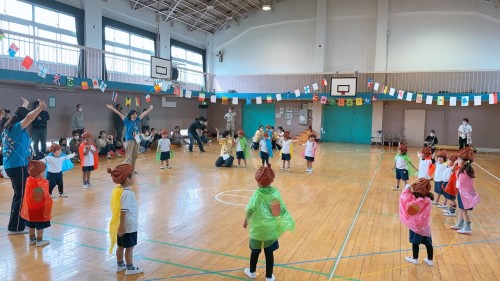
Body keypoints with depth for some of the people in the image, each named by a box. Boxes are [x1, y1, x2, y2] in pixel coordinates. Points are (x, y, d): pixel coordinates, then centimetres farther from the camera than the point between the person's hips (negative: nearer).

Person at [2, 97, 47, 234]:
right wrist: (40, 107, -29)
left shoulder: (8, 127, 10)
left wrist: (25, 104, 41)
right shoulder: (17, 127, -15)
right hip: (18, 166, -10)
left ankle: (15, 225, 30)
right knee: (21, 196, -3)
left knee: (19, 195, 19)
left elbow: (21, 114, 29)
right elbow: (29, 117, -35)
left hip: (11, 165, 10)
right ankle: (16, 227, 4)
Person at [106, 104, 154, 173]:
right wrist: (112, 108, -16)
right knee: (129, 157, -5)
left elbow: (143, 114, 21)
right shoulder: (127, 121, -3)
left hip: (137, 140, 6)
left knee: (134, 157, 12)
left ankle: (133, 169, 21)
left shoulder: (137, 120, 9)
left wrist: (149, 109, 33)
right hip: (129, 140, -6)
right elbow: (120, 114, -10)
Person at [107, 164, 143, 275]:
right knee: (129, 247, 7)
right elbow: (123, 211, -26)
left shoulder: (117, 189, 1)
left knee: (121, 246, 21)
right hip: (128, 226, -8)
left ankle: (120, 265, 36)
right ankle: (130, 268, 21)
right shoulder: (127, 193, -26)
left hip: (122, 225, 8)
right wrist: (121, 227, -21)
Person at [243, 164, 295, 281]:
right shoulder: (275, 192, -8)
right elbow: (283, 209, -2)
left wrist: (246, 221, 6)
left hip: (258, 229, -2)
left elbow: (250, 210, -12)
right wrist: (287, 222, 12)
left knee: (255, 251, 18)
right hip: (271, 229, 2)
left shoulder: (257, 194, -18)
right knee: (269, 253, 14)